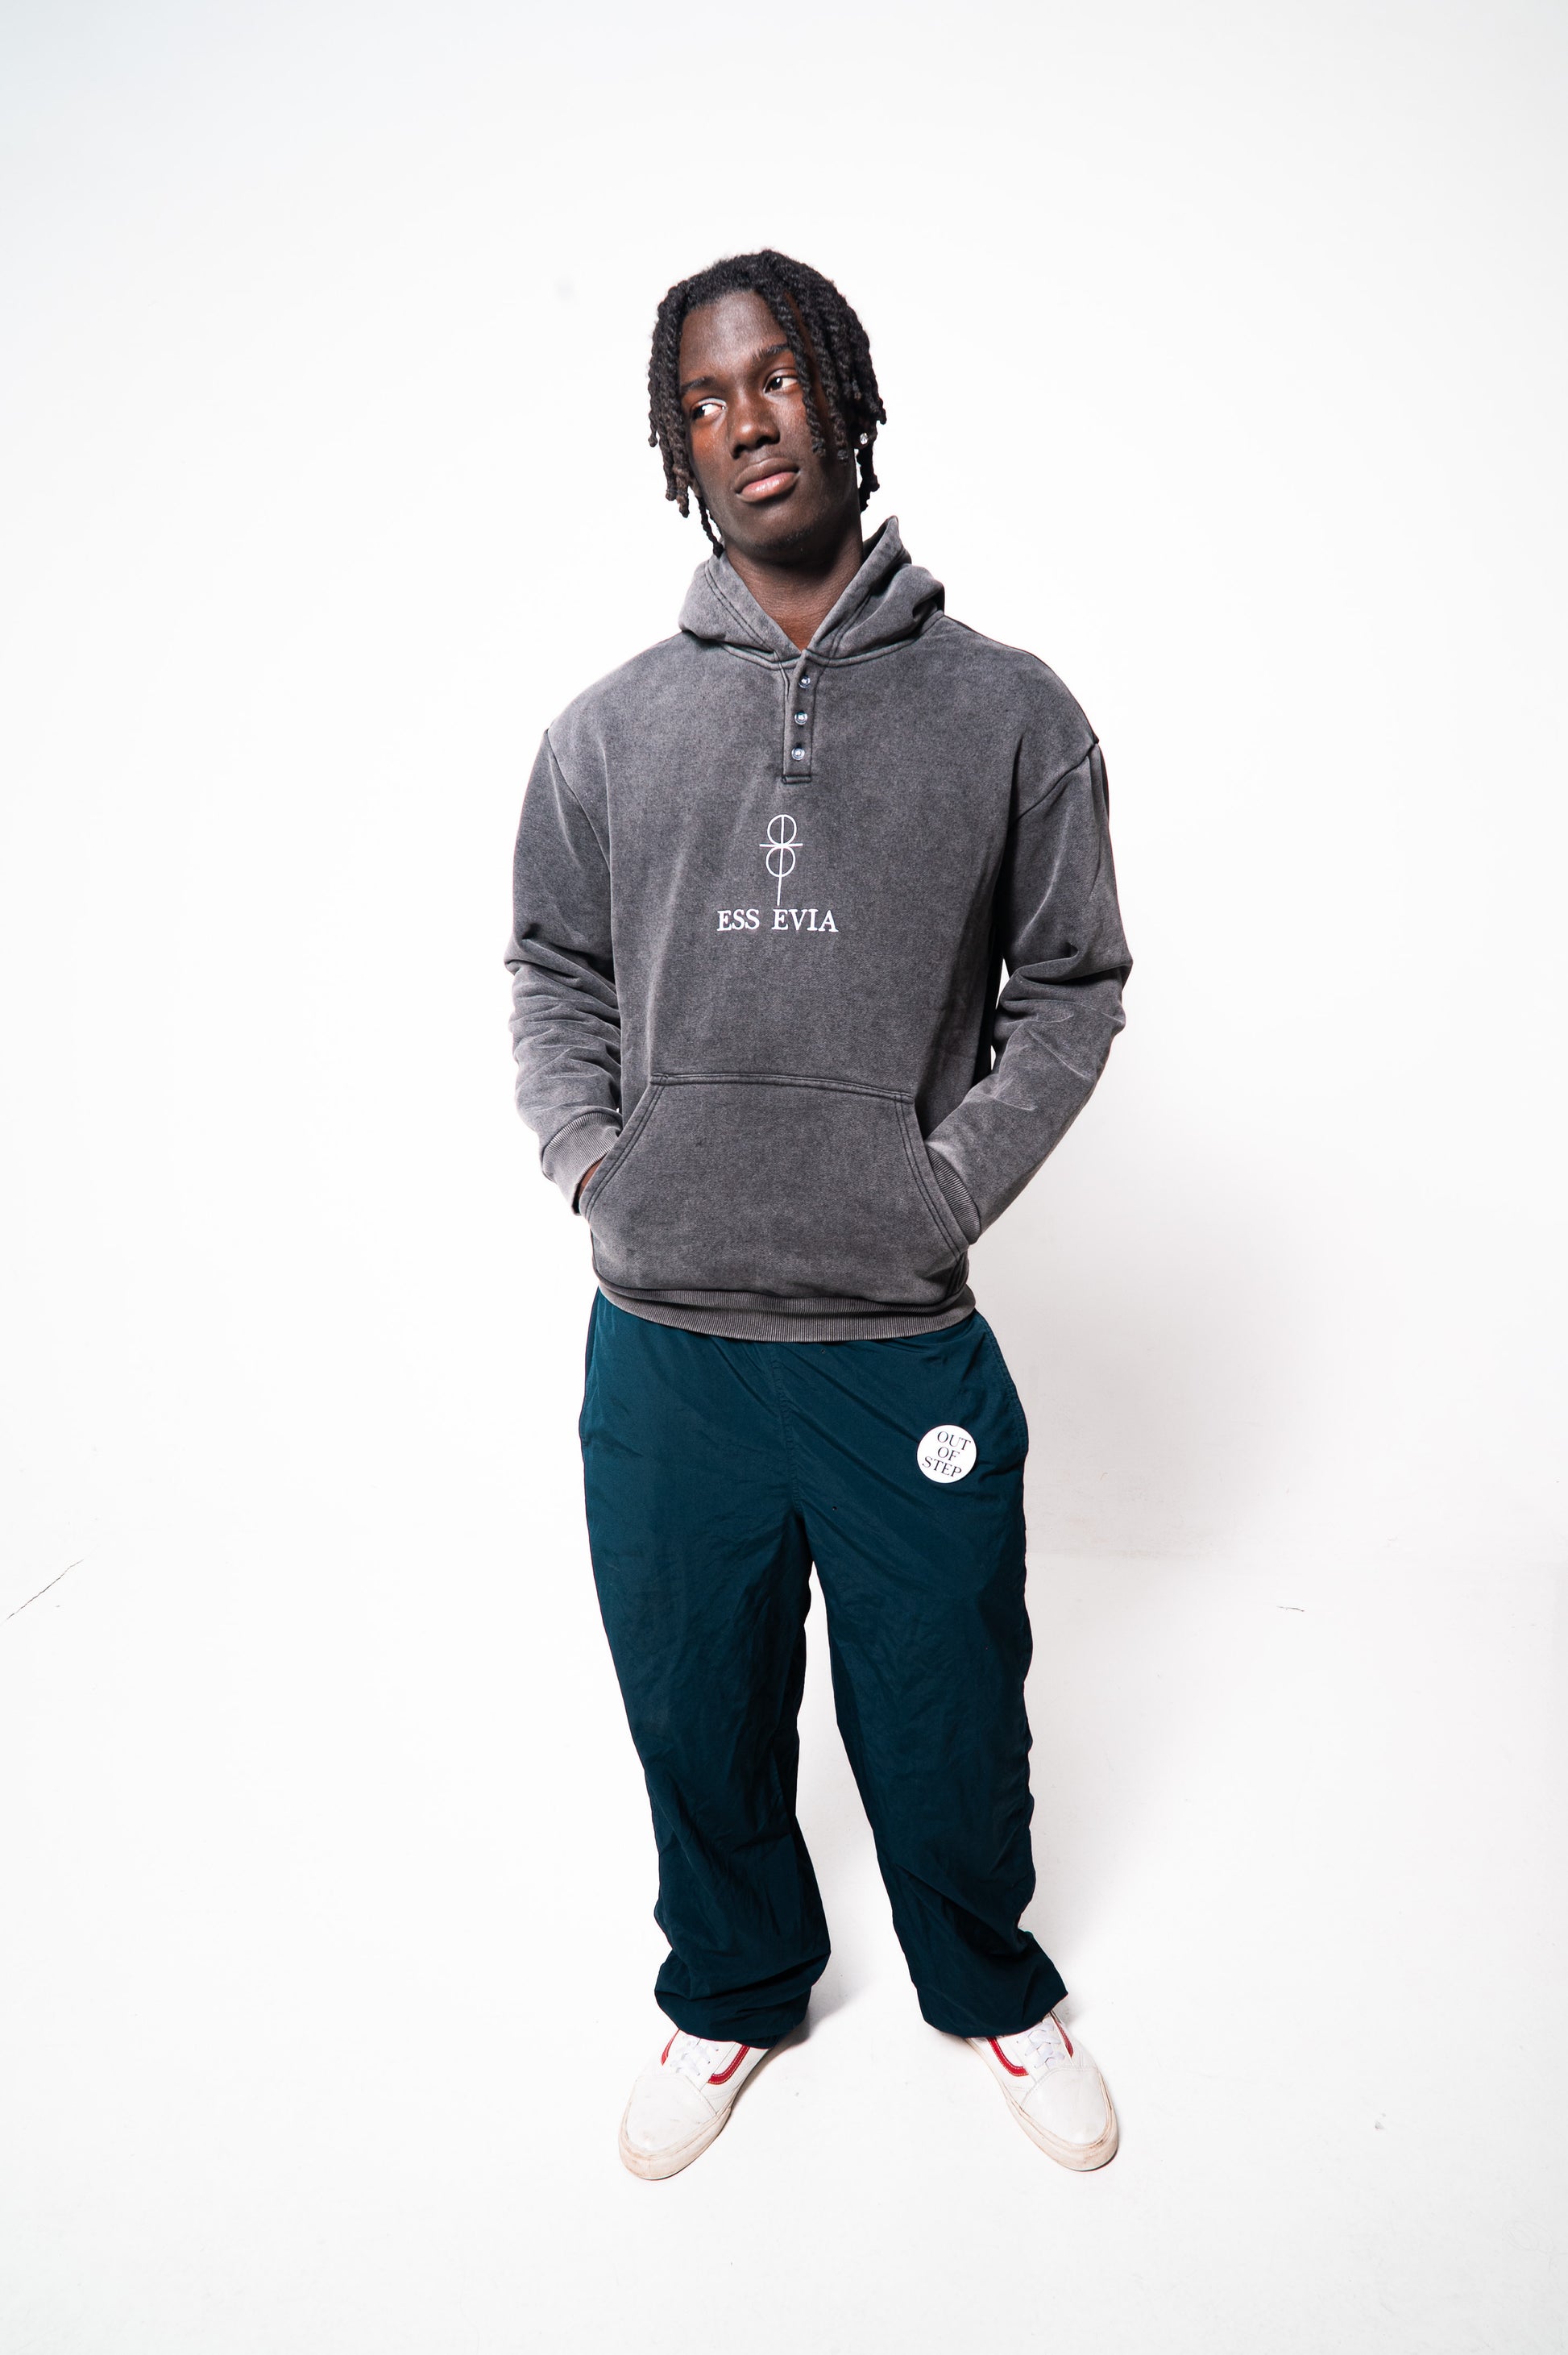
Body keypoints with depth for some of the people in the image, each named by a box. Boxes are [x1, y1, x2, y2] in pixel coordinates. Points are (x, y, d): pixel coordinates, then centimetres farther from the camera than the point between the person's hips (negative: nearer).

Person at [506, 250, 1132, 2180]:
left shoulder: (1010, 713, 0)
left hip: (907, 1349, -1)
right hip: (660, 1350, 2)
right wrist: (592, 1161, -2)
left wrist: (945, 1181, -8)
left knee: (943, 1718, 16)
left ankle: (991, 1990, 47)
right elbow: (551, 975, 12)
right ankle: (734, 1992, 47)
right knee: (696, 1714, 18)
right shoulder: (608, 731, 5)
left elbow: (1072, 986, 2)